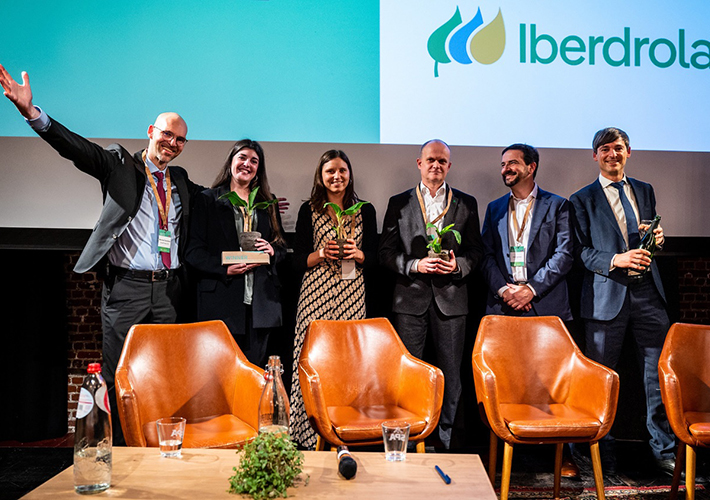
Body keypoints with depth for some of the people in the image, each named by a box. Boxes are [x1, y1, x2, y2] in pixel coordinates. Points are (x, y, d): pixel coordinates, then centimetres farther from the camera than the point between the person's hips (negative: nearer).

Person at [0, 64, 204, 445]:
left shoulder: (180, 180, 16)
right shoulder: (120, 164, 3)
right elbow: (76, 148, -11)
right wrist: (31, 112, -26)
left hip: (167, 291, 4)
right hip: (125, 288, -3)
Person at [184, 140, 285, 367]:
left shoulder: (268, 203, 17)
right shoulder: (207, 199, 6)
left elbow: (282, 247, 19)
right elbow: (193, 251, -1)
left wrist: (272, 250, -5)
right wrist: (225, 268, -16)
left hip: (260, 302, 3)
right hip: (221, 299, -3)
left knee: (255, 364, 4)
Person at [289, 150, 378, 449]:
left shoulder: (365, 211, 11)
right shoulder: (309, 211, 7)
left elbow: (374, 259, 11)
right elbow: (298, 262, 5)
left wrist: (357, 253, -9)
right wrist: (322, 253, -12)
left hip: (352, 295, 1)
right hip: (315, 295, -1)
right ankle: (310, 436, 5)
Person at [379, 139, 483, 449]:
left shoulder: (466, 204, 9)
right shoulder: (399, 203, 7)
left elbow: (476, 249, 9)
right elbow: (386, 252, 3)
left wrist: (458, 265, -11)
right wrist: (415, 265, -13)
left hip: (451, 297, 1)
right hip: (411, 298, 0)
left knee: (451, 374, 7)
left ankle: (445, 437, 22)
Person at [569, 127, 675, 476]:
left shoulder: (645, 191, 17)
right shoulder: (582, 200, 4)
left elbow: (649, 238, 23)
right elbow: (581, 252, -3)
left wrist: (657, 239, 1)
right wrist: (615, 259, -17)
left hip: (647, 293, 4)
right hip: (607, 296, -3)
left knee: (660, 374, 4)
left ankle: (663, 450, 18)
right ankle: (603, 453, 18)